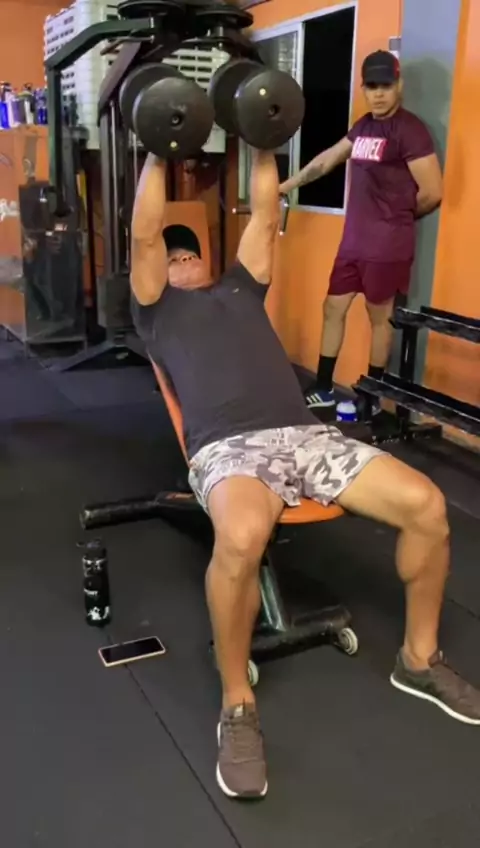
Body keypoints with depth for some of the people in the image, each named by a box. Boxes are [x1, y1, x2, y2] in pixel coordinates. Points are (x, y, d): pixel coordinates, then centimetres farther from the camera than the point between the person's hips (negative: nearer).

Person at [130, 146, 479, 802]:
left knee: (426, 504, -16)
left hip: (306, 434, 5)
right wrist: (159, 153, 17)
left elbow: (266, 220, 33)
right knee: (242, 537, -40)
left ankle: (420, 659, 8)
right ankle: (237, 705, -15)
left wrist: (263, 149, 35)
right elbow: (145, 234, 13)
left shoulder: (240, 287, 34)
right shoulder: (157, 307, 23)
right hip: (229, 447, -4)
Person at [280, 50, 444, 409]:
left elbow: (432, 192, -17)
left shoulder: (409, 129, -14)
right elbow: (328, 159, 25)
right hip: (353, 239, 8)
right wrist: (289, 184, 30)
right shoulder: (364, 126, 12)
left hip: (387, 245, -8)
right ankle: (323, 389, 24)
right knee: (333, 308, 12)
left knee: (380, 315, 4)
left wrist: (399, 217, 0)